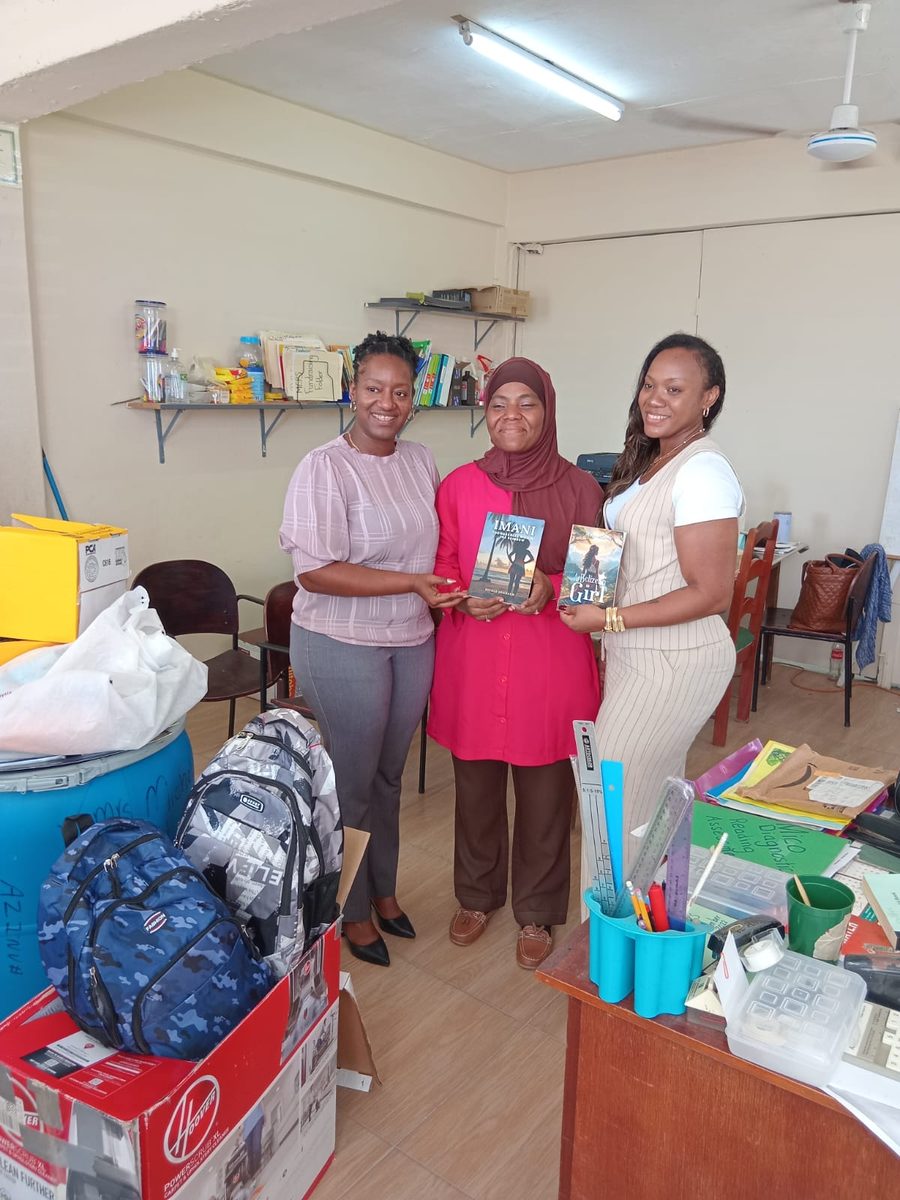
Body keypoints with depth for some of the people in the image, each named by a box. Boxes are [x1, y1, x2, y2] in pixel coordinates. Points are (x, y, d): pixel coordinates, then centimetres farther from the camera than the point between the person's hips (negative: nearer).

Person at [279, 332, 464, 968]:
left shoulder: (421, 460, 5)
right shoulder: (325, 468, -16)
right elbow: (316, 572, -22)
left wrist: (455, 589, 2)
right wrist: (414, 583, -24)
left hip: (413, 640, 6)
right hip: (343, 645, -6)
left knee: (389, 774, 20)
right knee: (351, 781, 8)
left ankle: (383, 889, 40)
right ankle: (351, 910, 30)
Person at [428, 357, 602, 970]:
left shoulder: (580, 489, -2)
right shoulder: (459, 485, 2)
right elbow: (441, 565, 7)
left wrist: (551, 589, -18)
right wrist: (464, 598, -14)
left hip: (552, 661, -1)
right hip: (473, 658, 1)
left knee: (545, 793, 10)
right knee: (476, 786, 15)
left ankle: (536, 913, 32)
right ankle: (477, 895, 40)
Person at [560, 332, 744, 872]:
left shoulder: (703, 473, -20)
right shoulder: (650, 463, 10)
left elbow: (712, 594, -22)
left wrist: (609, 619, -21)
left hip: (674, 662, -9)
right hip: (638, 653, 9)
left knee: (618, 798, 2)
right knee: (655, 793, 21)